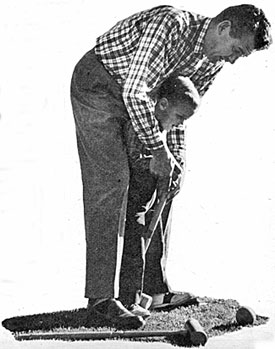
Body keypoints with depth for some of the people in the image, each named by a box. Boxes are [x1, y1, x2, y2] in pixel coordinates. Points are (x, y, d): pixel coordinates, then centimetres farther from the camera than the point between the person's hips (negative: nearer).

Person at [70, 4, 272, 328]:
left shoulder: (212, 62, -4)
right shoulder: (172, 25, -32)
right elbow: (135, 92, -36)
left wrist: (173, 161, 2)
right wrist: (159, 149, -30)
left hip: (131, 95, 9)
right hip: (96, 84, -9)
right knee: (110, 180, -15)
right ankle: (101, 294, -15)